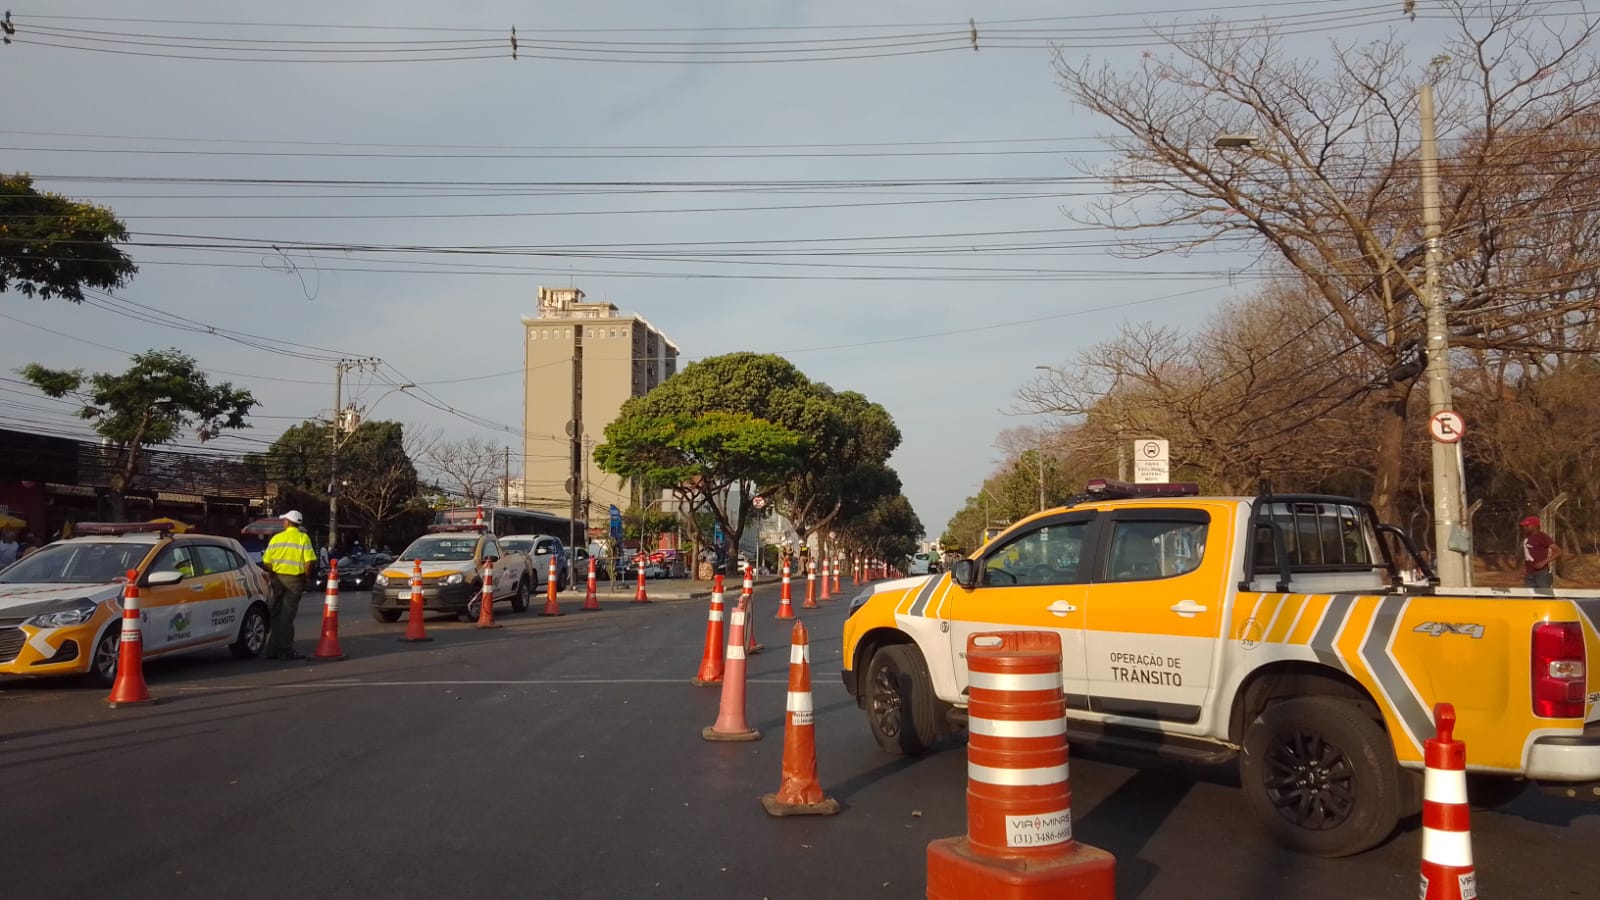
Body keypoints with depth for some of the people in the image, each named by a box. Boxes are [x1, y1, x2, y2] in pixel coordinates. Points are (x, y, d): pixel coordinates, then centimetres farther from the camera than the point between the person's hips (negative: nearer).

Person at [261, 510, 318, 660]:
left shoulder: (276, 538, 4)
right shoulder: (303, 538, -5)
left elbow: (266, 562, 2)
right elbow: (310, 562, -14)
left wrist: (274, 574, 17)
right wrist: (306, 576, 0)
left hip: (277, 579, 3)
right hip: (295, 580, -3)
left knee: (275, 615, 12)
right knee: (287, 616, 0)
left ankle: (273, 649, 15)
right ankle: (286, 650, 0)